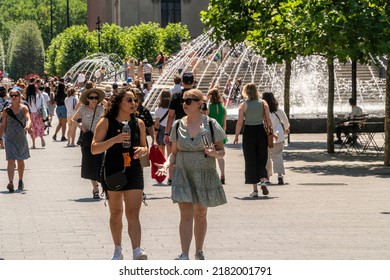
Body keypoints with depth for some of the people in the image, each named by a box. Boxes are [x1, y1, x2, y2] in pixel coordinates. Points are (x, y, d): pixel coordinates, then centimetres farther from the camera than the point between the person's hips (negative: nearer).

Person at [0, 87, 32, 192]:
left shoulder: (23, 108, -1)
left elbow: (28, 119, -16)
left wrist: (28, 125, -38)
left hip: (21, 138, 0)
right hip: (10, 138, 0)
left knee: (20, 160, 14)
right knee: (10, 160, -13)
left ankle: (20, 181, 32)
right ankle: (10, 182, -24)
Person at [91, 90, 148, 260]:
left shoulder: (138, 123, 6)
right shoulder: (106, 122, -3)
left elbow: (144, 147, 17)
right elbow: (94, 148, -8)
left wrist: (142, 150, -7)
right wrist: (114, 140, -21)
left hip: (134, 172, 1)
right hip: (112, 171, -1)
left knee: (133, 213, -12)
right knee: (116, 213, 13)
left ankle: (137, 251, -22)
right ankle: (118, 250, 28)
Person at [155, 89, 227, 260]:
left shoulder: (210, 124, -4)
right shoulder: (178, 126, 3)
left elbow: (222, 151, 0)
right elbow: (175, 152, 9)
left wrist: (215, 153, -22)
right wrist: (167, 165, -10)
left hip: (205, 175, 0)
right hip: (183, 175, 0)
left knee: (201, 214, 11)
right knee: (186, 215, -8)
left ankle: (199, 252, 26)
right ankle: (184, 256, -11)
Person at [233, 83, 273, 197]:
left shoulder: (243, 105, -3)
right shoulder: (263, 103, 1)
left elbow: (240, 122, -7)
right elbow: (268, 119, -2)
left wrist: (236, 136, -1)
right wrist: (270, 131, 9)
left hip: (249, 132, -1)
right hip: (260, 131, 1)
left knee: (251, 161, 5)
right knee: (262, 159, 13)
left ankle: (255, 189, 4)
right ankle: (263, 181, -12)